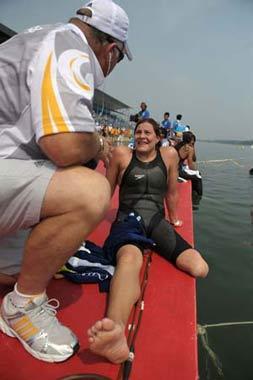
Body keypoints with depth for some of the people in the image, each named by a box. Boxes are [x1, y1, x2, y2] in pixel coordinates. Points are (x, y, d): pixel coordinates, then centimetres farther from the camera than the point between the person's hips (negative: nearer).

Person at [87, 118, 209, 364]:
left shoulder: (169, 155, 10)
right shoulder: (122, 154, 4)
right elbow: (107, 190, 14)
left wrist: (173, 219, 31)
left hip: (157, 221, 4)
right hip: (127, 220, -3)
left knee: (199, 269, -19)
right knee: (130, 258, -42)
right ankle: (116, 330, -66)